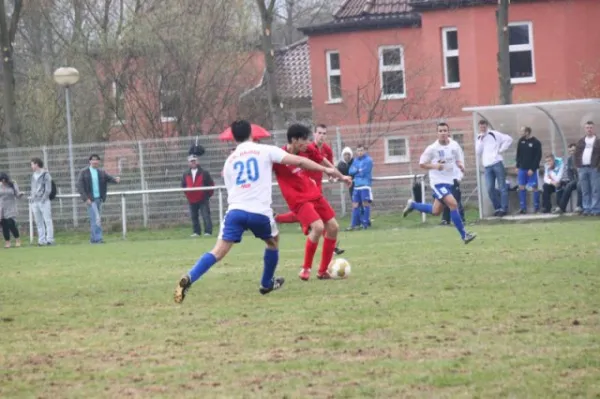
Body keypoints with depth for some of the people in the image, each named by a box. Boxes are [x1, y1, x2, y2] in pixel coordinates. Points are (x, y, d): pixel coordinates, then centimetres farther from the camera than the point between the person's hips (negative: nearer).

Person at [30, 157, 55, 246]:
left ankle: (50, 239, -8)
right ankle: (41, 240, 9)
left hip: (44, 201, -7)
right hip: (35, 202, 7)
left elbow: (48, 189, -8)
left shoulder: (45, 174, -4)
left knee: (47, 221, -7)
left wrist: (43, 199, -14)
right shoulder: (33, 175, 16)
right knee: (38, 222, 6)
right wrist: (32, 198, 8)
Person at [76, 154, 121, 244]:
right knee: (96, 219, -14)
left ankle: (93, 239, 17)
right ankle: (98, 238, -14)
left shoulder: (101, 172, 10)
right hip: (90, 199, -5)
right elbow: (79, 186, -7)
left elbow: (109, 178, -2)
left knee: (94, 220, 11)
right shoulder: (84, 172, -3)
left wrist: (116, 180, -26)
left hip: (99, 199, 5)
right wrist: (86, 198, -16)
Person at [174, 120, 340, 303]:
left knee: (218, 252, -5)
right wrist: (326, 169, 12)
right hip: (260, 212, -2)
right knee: (273, 242, 28)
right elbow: (299, 161, 3)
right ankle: (267, 284, 38)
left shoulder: (229, 161, 20)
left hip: (235, 210, 2)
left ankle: (187, 280, -24)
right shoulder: (265, 150, 7)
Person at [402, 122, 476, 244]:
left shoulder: (454, 146, 0)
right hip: (437, 182, -6)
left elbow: (459, 160, 12)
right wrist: (434, 166, -23)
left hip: (449, 181, 6)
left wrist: (461, 166, -12)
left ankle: (412, 204, 40)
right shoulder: (432, 148, -12)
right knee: (453, 204, -22)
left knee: (436, 211, 15)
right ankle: (464, 235, -16)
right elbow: (422, 163, -5)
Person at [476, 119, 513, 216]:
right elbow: (478, 152, 4)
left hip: (497, 163, -5)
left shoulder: (494, 134, 2)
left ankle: (504, 208, -1)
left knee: (502, 187, -2)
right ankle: (497, 208, 8)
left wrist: (501, 149, -6)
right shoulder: (479, 138, 16)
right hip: (487, 166, 5)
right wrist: (481, 140, -3)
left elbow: (508, 139, -3)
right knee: (490, 189, -2)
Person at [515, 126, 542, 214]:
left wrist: (532, 169, -15)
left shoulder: (536, 143, -9)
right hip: (522, 168, 5)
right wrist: (517, 166, 5)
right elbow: (518, 154, 12)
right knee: (521, 188, 1)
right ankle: (523, 208, 4)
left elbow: (538, 157, -10)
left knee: (534, 188, -3)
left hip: (531, 169, -5)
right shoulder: (521, 141, 6)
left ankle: (536, 207, 5)